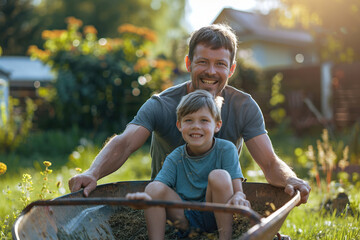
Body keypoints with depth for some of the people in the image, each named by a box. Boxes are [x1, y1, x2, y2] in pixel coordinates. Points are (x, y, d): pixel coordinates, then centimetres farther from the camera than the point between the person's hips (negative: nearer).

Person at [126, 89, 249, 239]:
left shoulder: (226, 149, -7)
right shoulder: (175, 158, -1)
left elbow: (237, 189, -14)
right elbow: (159, 184, -13)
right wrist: (144, 198, -39)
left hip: (214, 216, -2)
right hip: (186, 218, 2)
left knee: (219, 176, -27)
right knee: (154, 188, -20)